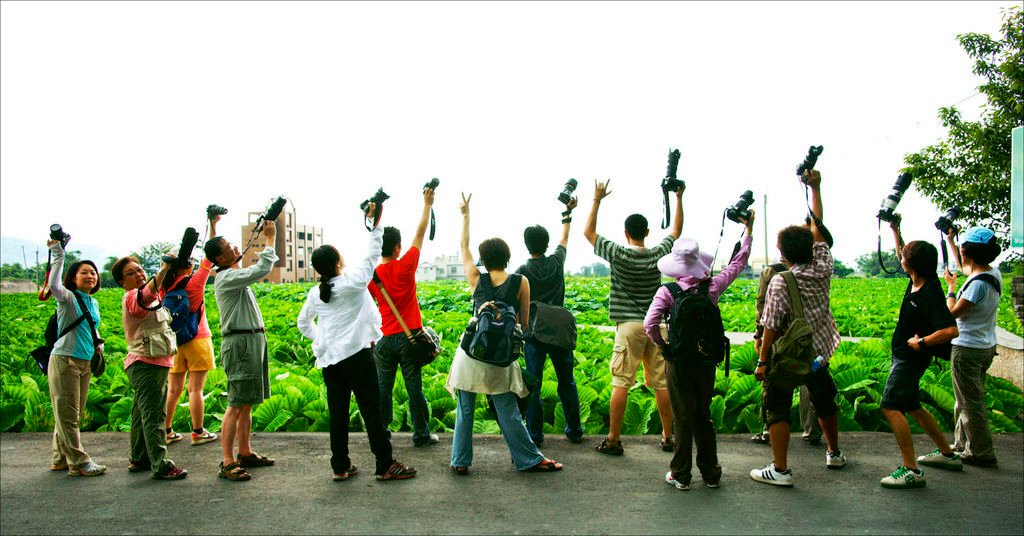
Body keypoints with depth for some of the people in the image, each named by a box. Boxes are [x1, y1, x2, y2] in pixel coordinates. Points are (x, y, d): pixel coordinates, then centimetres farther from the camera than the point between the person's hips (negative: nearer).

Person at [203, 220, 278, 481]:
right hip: (239, 343, -10)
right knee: (236, 405, -8)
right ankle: (227, 463, -5)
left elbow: (261, 266, 28)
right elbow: (261, 270, -25)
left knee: (247, 403, 15)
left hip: (253, 340, 10)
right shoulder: (225, 278, -15)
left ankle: (245, 453, 24)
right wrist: (271, 238, -18)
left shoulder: (235, 274, 15)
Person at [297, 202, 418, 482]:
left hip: (328, 359, 6)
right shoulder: (352, 282, -10)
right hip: (356, 355, -6)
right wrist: (374, 225, -2)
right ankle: (385, 465, 3)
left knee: (338, 413, 10)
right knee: (371, 410, -1)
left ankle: (340, 466, 15)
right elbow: (373, 256, -4)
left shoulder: (315, 293, 7)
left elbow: (303, 323, 19)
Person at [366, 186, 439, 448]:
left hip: (384, 339, 2)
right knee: (414, 387, 4)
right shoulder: (405, 267, -9)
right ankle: (421, 434, 11)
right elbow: (420, 234, -1)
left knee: (383, 387, 10)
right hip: (409, 337, -2)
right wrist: (427, 205, 7)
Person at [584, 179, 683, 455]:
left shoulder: (619, 255, -6)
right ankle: (668, 437, 18)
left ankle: (613, 440, 0)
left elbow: (589, 232, 5)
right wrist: (679, 199, 26)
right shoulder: (658, 255, 2)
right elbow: (676, 230, 20)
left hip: (629, 326, -3)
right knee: (662, 383, 9)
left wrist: (597, 200, 8)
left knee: (620, 383, -2)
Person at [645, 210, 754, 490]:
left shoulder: (667, 291, -12)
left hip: (679, 361, -3)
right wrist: (748, 228, 19)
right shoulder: (712, 287, -4)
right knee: (704, 416, 16)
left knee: (683, 417, 6)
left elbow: (649, 324, -21)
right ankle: (710, 473, 25)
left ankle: (680, 475, 15)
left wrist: (663, 346, -3)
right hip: (706, 360, 3)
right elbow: (739, 263, 10)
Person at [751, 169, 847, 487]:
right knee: (824, 401, 24)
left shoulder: (780, 283, -19)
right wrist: (815, 188, 6)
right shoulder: (823, 270, -5)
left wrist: (762, 361, -14)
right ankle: (834, 454, 42)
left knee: (777, 408, 1)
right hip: (817, 351, 6)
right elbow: (817, 229, 4)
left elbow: (771, 327, -21)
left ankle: (780, 469, -3)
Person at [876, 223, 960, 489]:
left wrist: (921, 342, -23)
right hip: (904, 356, 10)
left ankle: (911, 470, -17)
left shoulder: (930, 294, -24)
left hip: (911, 358, -10)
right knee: (912, 406, 21)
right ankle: (947, 454, 35)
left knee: (890, 407, -17)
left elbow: (950, 330, -33)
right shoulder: (917, 281, 2)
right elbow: (903, 256, 22)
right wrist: (895, 230, 15)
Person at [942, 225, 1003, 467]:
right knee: (968, 400, 20)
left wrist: (951, 287, -6)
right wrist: (950, 240, 26)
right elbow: (964, 266, 23)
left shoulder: (979, 283, -25)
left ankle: (981, 454, 10)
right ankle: (963, 444, 31)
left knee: (971, 402, 2)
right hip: (986, 346, 9)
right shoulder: (993, 273, 3)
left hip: (968, 349, -9)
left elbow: (953, 312, -19)